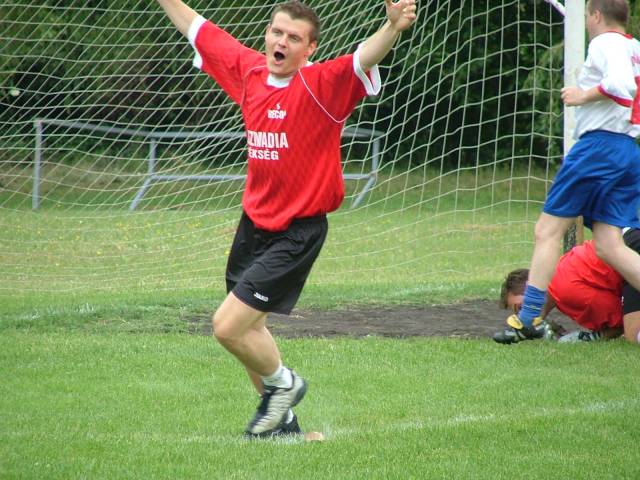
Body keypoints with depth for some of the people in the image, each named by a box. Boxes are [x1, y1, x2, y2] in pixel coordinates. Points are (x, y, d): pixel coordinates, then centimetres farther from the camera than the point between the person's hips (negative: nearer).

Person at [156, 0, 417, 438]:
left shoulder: (321, 85, -16)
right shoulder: (248, 69, 1)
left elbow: (365, 58, -36)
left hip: (296, 232, -7)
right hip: (254, 221, 7)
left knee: (229, 327, -12)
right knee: (248, 328, 17)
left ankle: (282, 383, 17)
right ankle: (281, 419, 36)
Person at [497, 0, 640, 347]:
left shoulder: (605, 42, -5)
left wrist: (584, 95, -9)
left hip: (599, 144, -8)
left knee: (548, 229, -2)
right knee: (608, 244, 3)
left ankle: (529, 318, -5)